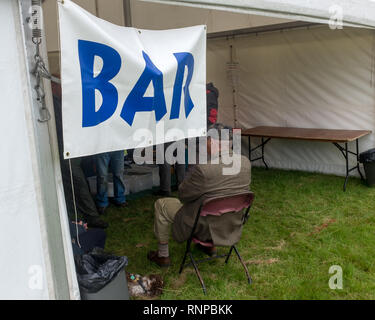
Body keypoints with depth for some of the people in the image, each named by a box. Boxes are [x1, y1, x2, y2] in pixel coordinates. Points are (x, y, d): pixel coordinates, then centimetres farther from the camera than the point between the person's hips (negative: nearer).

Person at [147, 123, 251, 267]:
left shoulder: (203, 169, -31)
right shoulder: (246, 162, -10)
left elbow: (183, 195, -16)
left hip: (205, 227, -6)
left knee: (161, 205, 11)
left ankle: (163, 256, 25)